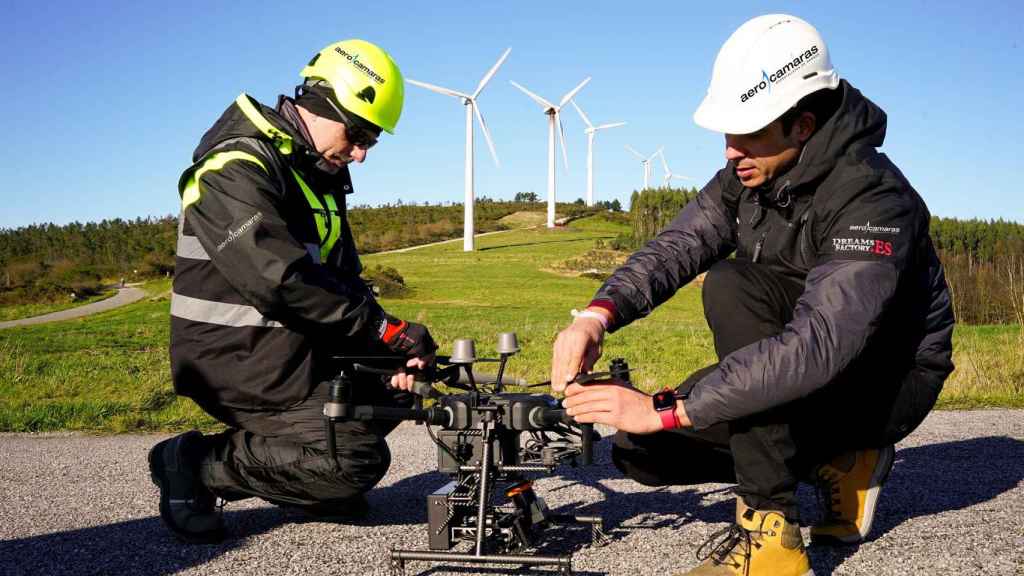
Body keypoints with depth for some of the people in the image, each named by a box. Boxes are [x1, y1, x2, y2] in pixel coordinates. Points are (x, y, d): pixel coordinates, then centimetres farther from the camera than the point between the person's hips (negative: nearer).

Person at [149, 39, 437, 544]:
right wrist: (387, 330, -24)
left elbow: (344, 278, 10)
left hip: (294, 346, 10)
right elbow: (282, 280, -30)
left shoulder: (319, 172, 12)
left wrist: (390, 351, -6)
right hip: (239, 358, -10)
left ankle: (303, 481, 12)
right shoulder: (237, 169, -18)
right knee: (359, 460, -17)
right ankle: (198, 465, -5)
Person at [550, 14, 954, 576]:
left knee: (732, 285, -33)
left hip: (889, 380, -7)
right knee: (639, 448, -6)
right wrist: (599, 313, -35)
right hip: (805, 365, 7)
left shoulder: (873, 201, -30)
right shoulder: (748, 175, -4)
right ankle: (838, 461, 5)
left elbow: (819, 346, -41)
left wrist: (666, 408, -43)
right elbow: (676, 246, -14)